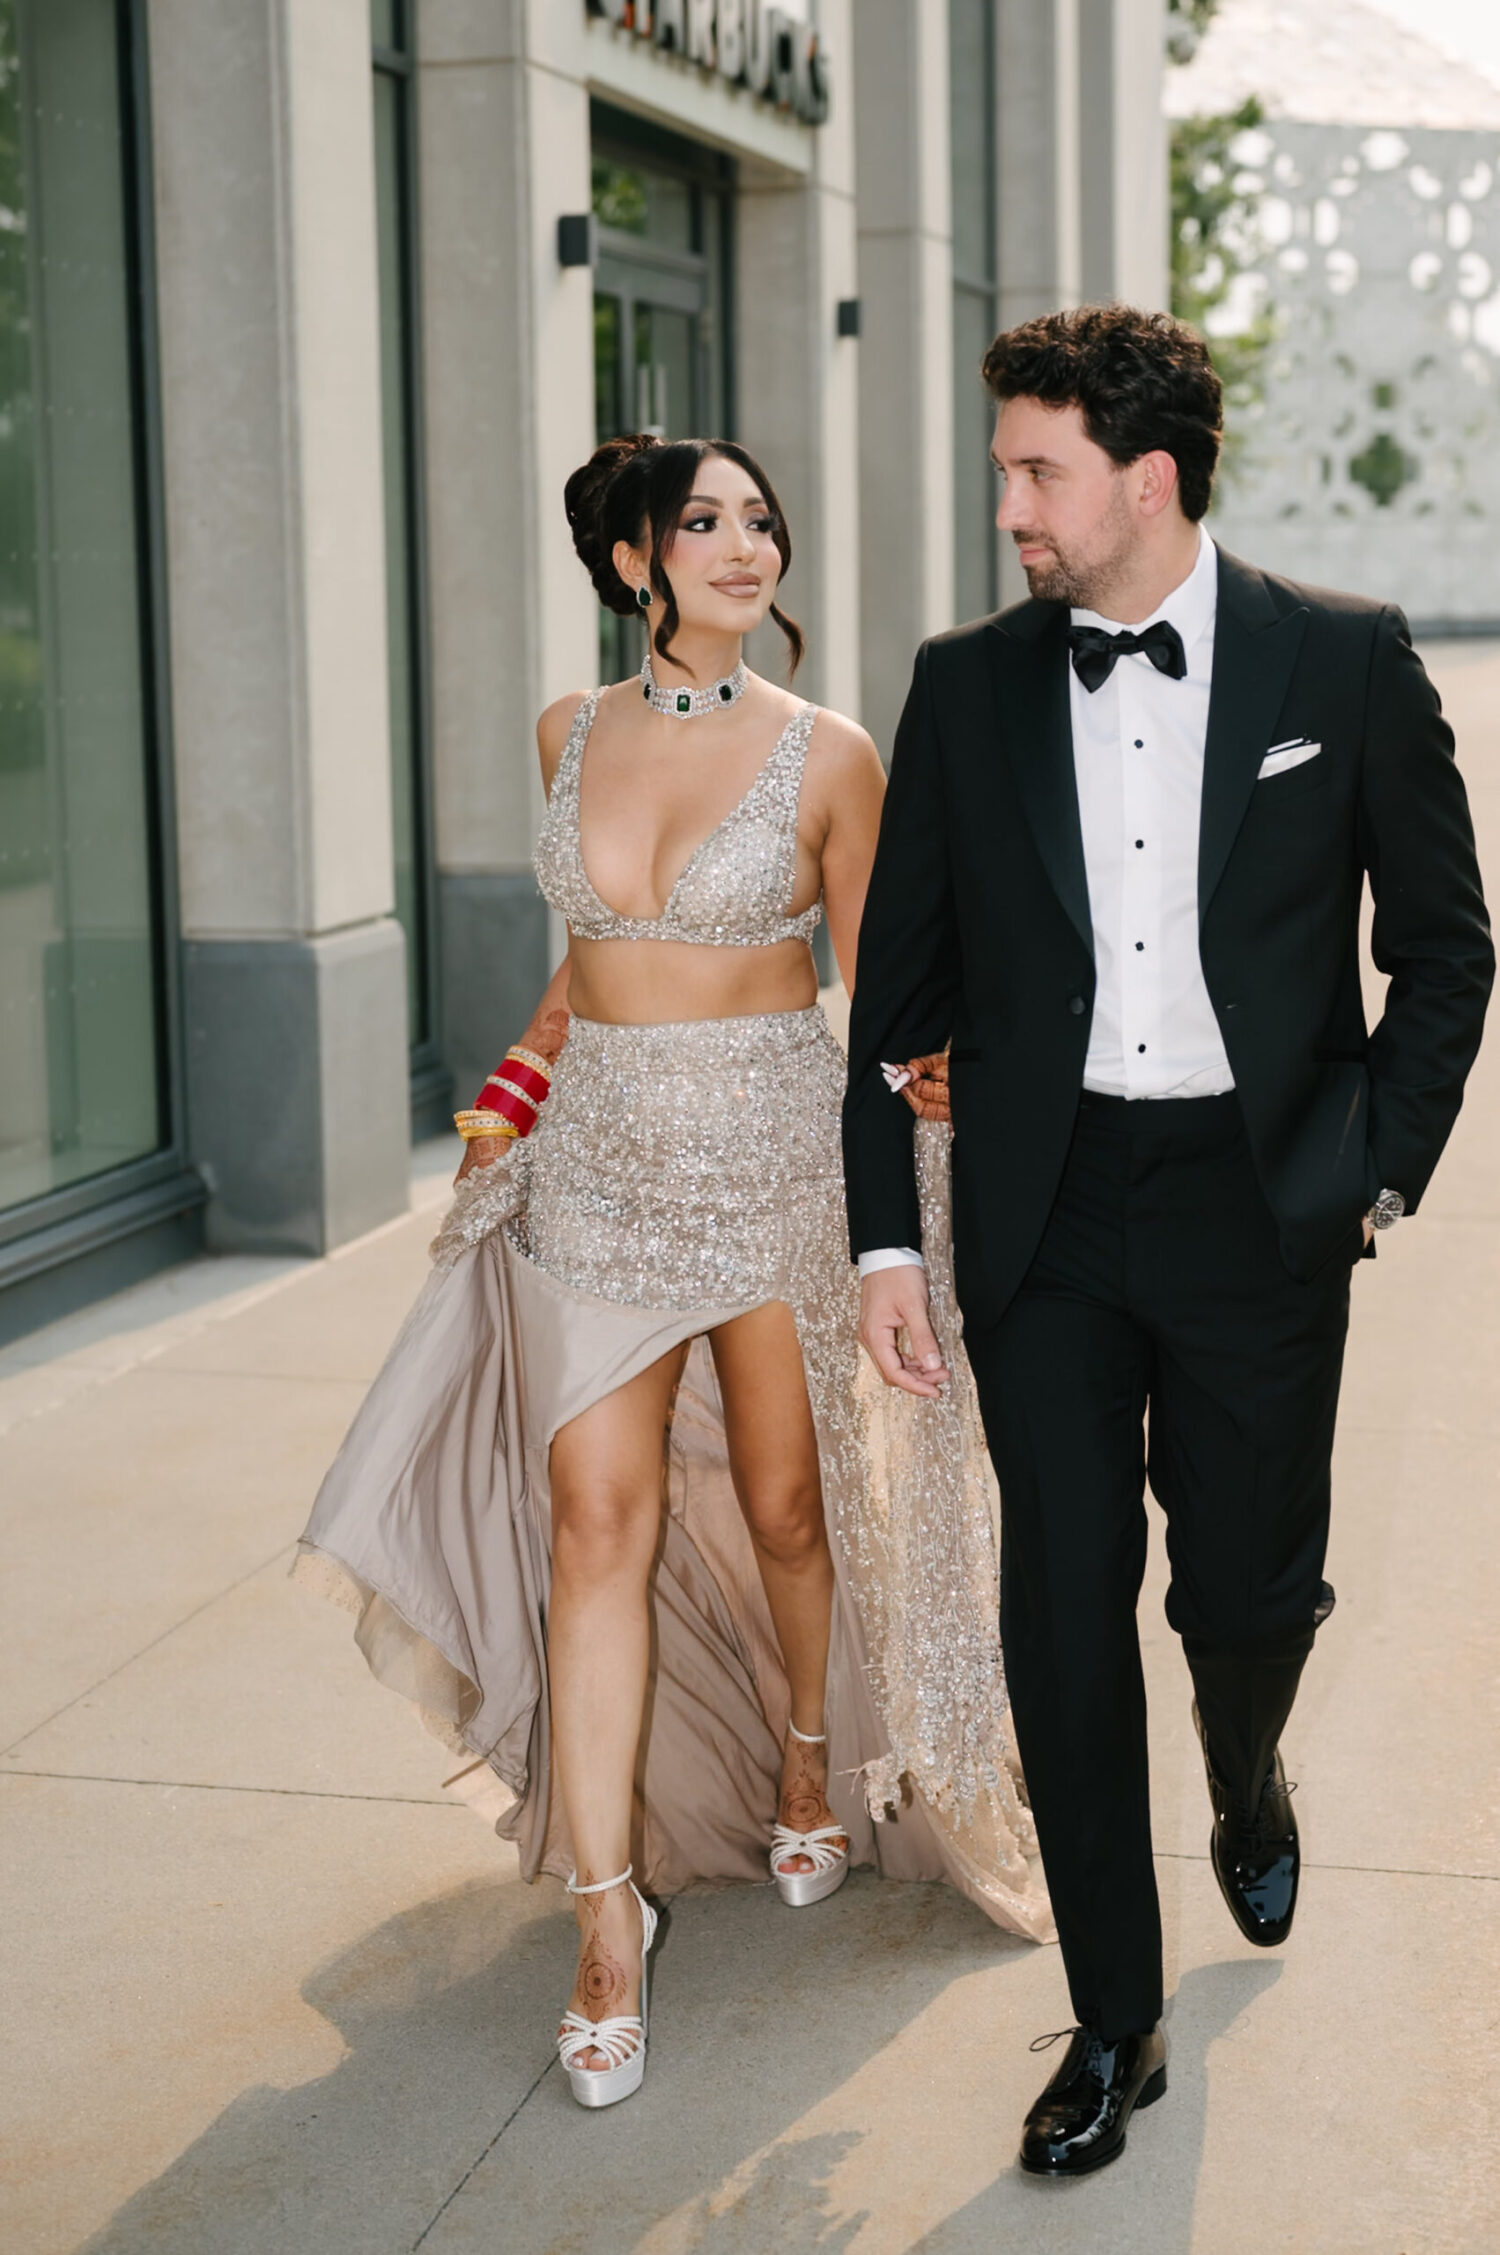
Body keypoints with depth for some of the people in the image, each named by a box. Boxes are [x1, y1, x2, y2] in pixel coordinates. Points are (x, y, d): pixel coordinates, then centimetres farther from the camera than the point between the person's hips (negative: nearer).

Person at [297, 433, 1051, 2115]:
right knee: (598, 1520, -5)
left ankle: (810, 1762, 40)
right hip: (600, 1158, 2)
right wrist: (521, 1084, 12)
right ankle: (607, 1914, 1)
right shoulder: (572, 735, 5)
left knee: (784, 1505, 10)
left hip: (775, 1152, -2)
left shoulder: (826, 754, -5)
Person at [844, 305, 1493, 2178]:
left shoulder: (1346, 664, -2)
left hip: (1257, 1200, -1)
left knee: (1249, 1588, 9)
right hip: (1045, 1209, 1)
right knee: (1064, 1615, 3)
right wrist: (887, 1236, 2)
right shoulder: (966, 686, 3)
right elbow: (897, 982, 6)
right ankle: (1113, 2022, 18)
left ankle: (1247, 1785, 47)